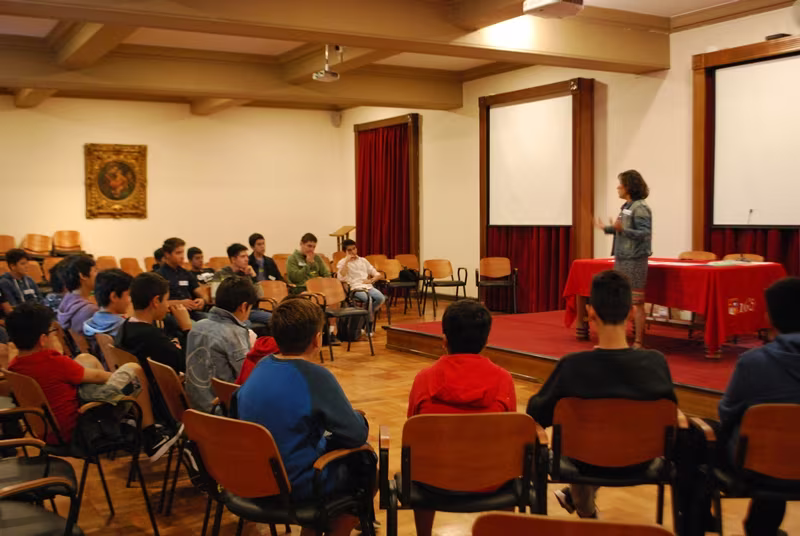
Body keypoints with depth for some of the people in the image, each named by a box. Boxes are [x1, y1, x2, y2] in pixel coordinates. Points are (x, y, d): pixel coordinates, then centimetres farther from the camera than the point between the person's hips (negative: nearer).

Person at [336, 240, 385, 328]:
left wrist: (371, 280, -2)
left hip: (368, 287, 4)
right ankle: (370, 321, -12)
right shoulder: (342, 262, 7)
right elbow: (341, 278, -13)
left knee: (381, 298, -26)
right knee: (369, 299, -34)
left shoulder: (363, 260, 21)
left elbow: (378, 274, 20)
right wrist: (346, 261, -10)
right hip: (354, 289, -4)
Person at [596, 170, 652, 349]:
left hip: (634, 260, -9)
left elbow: (644, 234, -21)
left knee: (636, 303, -2)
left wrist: (621, 229, -31)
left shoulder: (640, 208, -14)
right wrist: (606, 228, 26)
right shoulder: (626, 207, 11)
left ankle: (638, 343, 4)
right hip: (621, 259, 9)